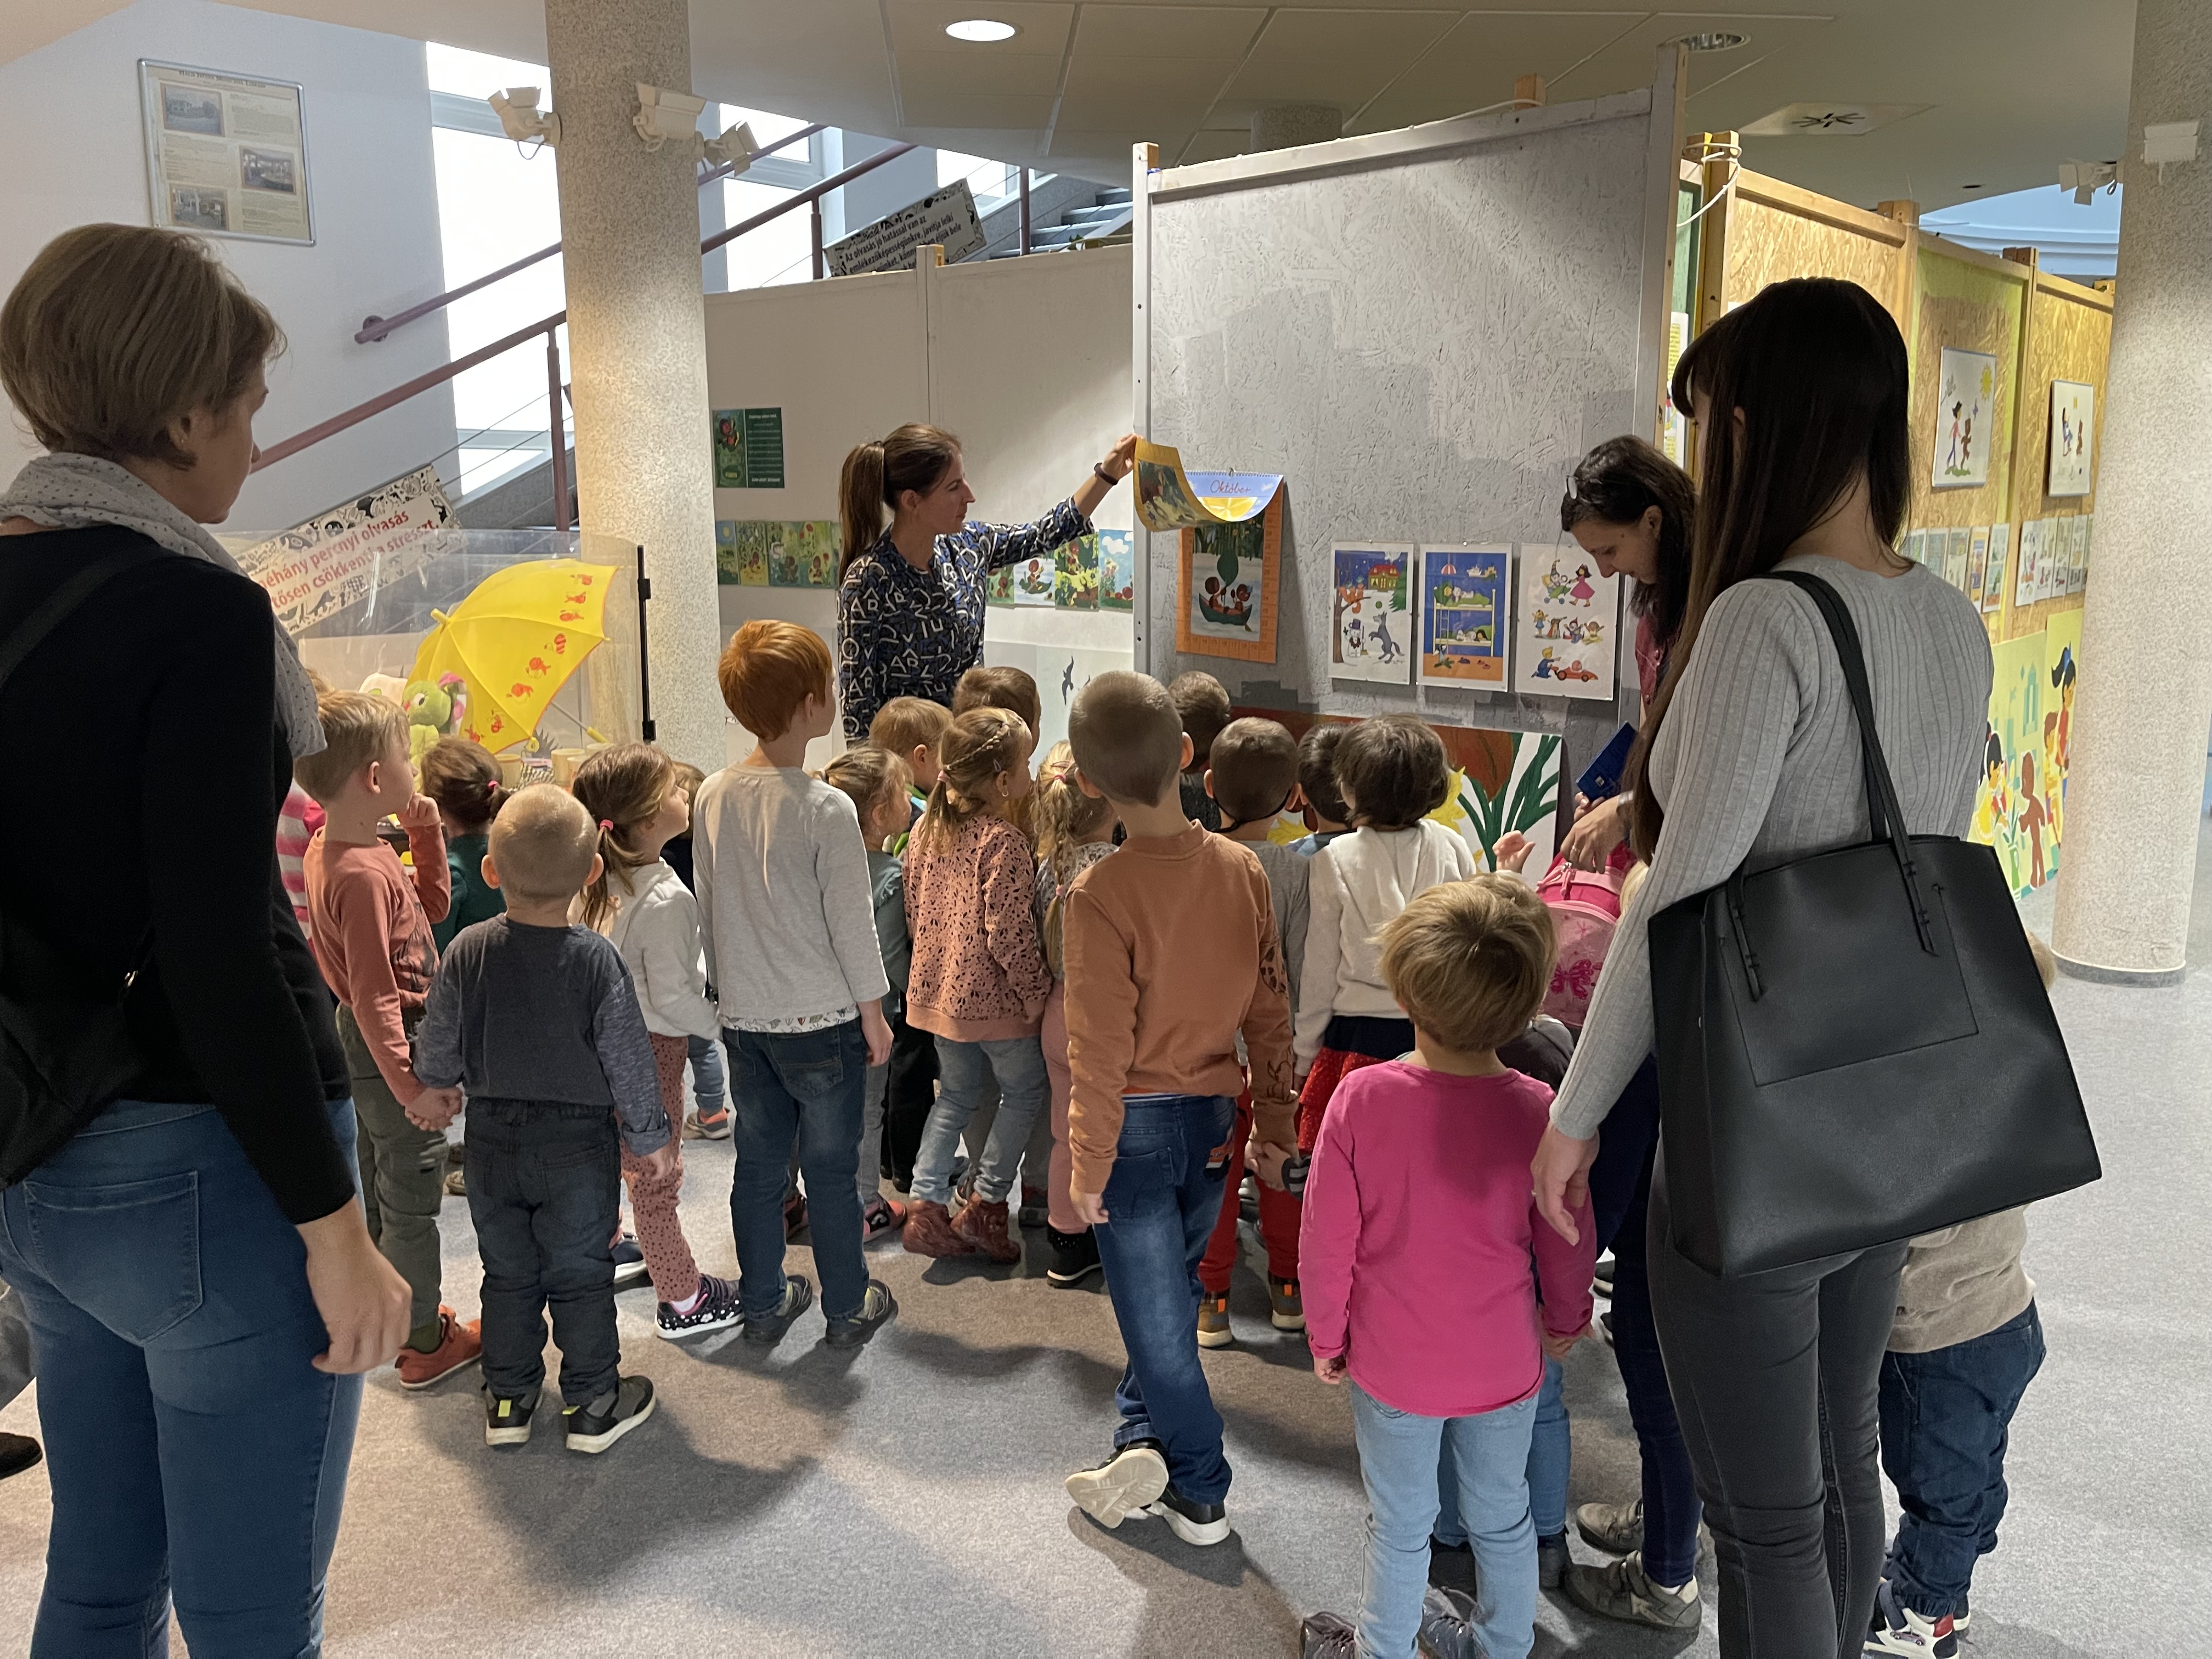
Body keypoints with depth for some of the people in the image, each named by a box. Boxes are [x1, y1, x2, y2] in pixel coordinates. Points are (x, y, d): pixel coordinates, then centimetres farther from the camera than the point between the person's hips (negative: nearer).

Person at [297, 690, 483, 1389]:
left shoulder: (327, 850, 3)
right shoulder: (364, 874, -28)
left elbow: (432, 904, 14)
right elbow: (375, 997, -29)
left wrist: (427, 835, 2)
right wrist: (410, 1084, -27)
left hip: (370, 1046, 10)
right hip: (392, 1048, -10)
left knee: (383, 1191, 23)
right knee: (412, 1202, 4)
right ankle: (426, 1342, 18)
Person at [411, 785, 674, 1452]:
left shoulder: (467, 951, -10)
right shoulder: (596, 958, -17)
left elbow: (438, 1039, 2)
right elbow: (628, 1058, -11)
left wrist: (434, 1086, 24)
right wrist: (650, 1138, 2)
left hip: (493, 1135, 3)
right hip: (579, 1140, -3)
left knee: (508, 1272, 16)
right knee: (581, 1273, 9)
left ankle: (508, 1399, 27)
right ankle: (593, 1405, 18)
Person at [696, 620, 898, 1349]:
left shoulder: (712, 797, -2)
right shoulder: (826, 809, -20)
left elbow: (707, 909, 8)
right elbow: (852, 924, -14)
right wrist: (874, 1015, -2)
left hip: (745, 1017, 5)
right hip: (821, 1020, -5)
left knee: (758, 1161, 16)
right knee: (831, 1167, 8)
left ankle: (764, 1302, 30)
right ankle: (847, 1308, 23)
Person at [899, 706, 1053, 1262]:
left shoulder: (926, 830, 3)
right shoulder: (1003, 844, -20)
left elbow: (914, 915, 9)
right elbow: (1008, 934, -22)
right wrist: (1038, 993, -11)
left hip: (938, 989, 7)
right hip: (994, 997, -7)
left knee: (957, 1094, 20)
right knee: (1026, 1090, 13)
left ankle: (926, 1207, 16)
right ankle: (986, 1204, 13)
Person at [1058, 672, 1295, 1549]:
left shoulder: (1099, 895, -22)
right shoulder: (1243, 868, -7)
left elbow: (1100, 1049, -18)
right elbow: (1270, 1007, 0)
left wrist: (1086, 1166, -7)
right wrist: (1274, 1119, 10)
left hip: (1139, 1121, -5)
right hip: (1213, 1114, 5)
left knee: (1157, 1308, 9)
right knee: (1169, 1288, 23)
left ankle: (1201, 1492, 21)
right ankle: (1145, 1439, 33)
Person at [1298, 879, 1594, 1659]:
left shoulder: (1360, 1097, -22)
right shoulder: (1537, 1111, -18)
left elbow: (1326, 1239, -13)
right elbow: (1567, 1244, -4)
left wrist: (1326, 1339, 3)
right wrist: (1564, 1324, 16)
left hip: (1393, 1367, -1)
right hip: (1504, 1366, 2)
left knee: (1400, 1527, 17)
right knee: (1503, 1519, 22)